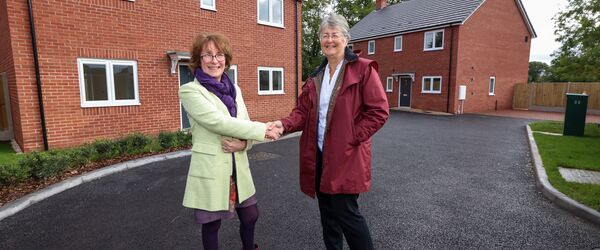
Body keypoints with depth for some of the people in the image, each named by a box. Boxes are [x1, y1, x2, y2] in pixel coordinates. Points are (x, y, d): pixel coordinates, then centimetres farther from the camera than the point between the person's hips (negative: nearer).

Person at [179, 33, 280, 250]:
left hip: (238, 169, 5)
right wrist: (262, 129, -19)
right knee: (211, 225, 13)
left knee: (251, 216, 15)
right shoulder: (189, 91, -9)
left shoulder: (235, 90, 9)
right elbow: (217, 122, -22)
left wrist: (244, 143, -14)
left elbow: (245, 125, 9)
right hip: (210, 172, -5)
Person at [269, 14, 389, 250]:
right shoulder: (315, 76, 12)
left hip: (346, 156, -6)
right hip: (319, 154, 6)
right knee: (327, 212, 17)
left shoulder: (363, 69, -7)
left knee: (345, 212, -2)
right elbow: (303, 110, 5)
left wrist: (352, 138, -15)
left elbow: (379, 111, -11)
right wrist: (284, 124, -14)